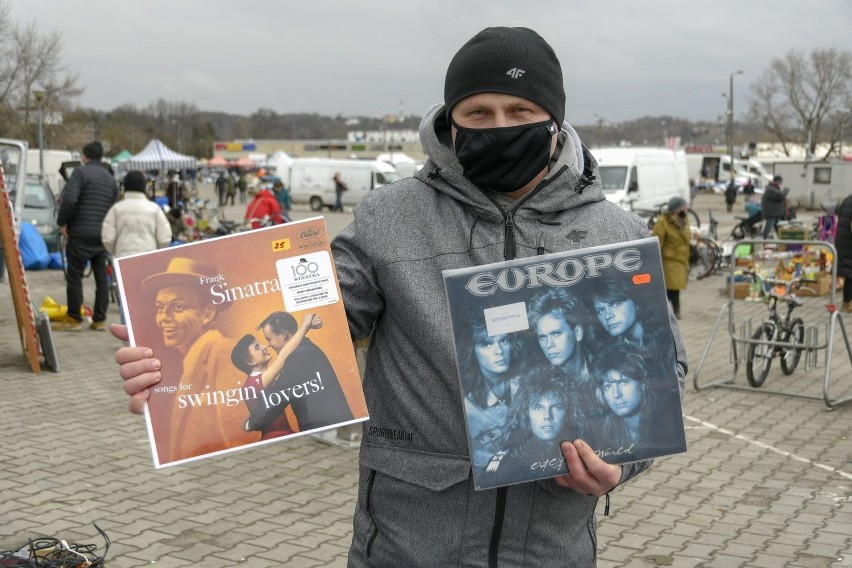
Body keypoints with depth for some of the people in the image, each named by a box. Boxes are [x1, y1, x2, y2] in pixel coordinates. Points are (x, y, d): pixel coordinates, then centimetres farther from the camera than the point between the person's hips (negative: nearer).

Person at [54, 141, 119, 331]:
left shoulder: (80, 173, -6)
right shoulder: (111, 179, 14)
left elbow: (69, 200, -17)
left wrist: (62, 222, -6)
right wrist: (106, 226, 15)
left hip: (80, 233, -6)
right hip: (103, 235, 6)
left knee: (74, 276, 2)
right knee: (101, 277, 8)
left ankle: (73, 319, 5)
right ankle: (99, 319, 11)